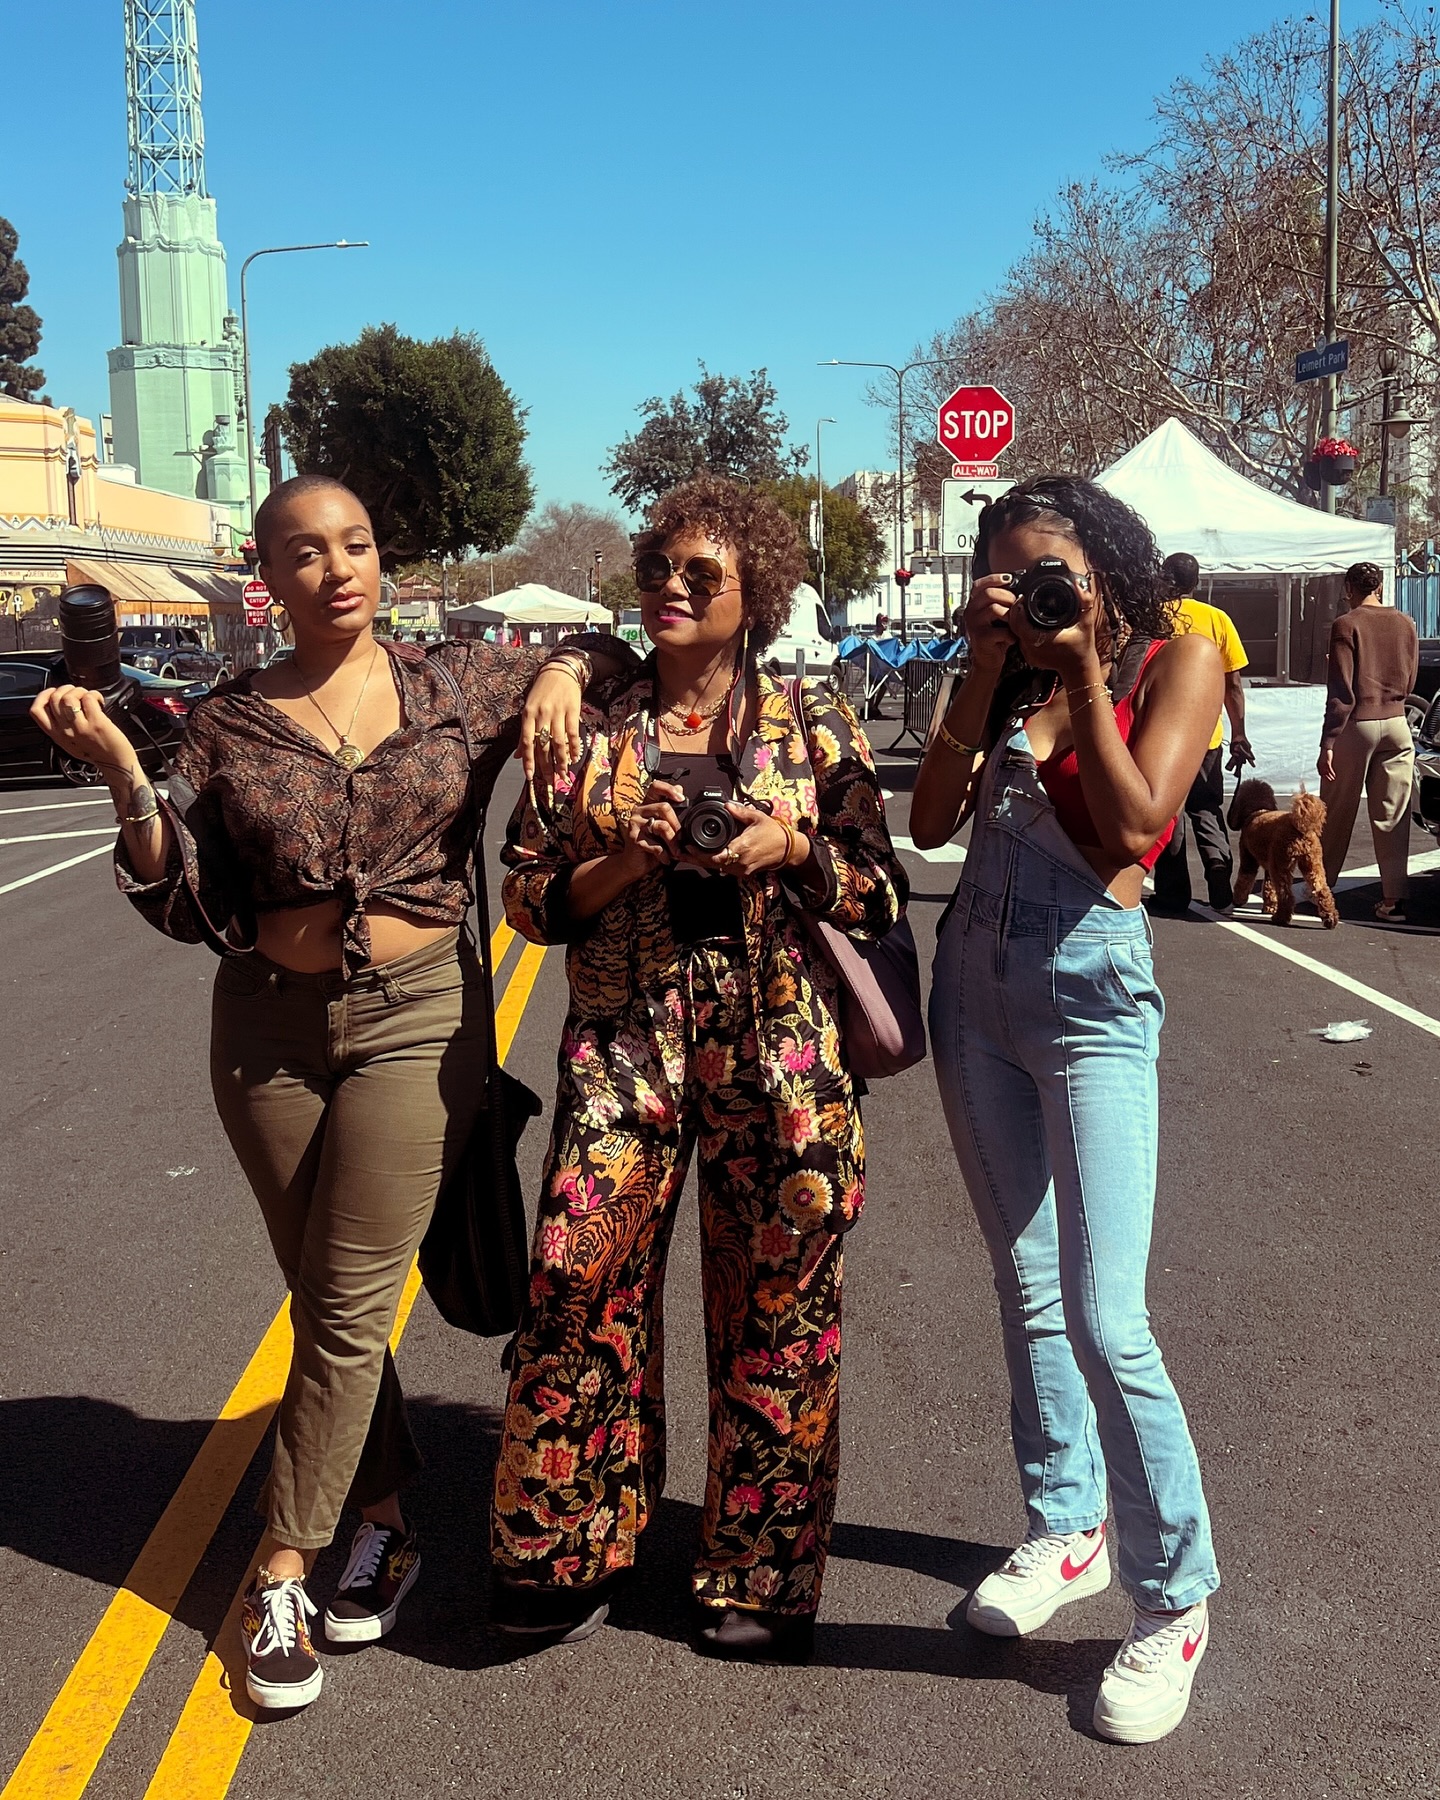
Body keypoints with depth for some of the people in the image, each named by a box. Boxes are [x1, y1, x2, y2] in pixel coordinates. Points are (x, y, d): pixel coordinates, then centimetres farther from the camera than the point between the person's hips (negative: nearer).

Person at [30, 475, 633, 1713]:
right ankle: (388, 1524, 30)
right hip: (270, 1029, 2)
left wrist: (566, 671, -7)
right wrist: (122, 774, -12)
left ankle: (283, 1571, 12)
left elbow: (605, 660, 16)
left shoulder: (455, 688, 1)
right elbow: (186, 908, 0)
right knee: (325, 1302, 11)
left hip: (417, 1019, -2)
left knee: (348, 1308, -2)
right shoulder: (230, 725, 3)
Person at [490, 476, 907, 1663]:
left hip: (778, 1047, 0)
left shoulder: (811, 722, 5)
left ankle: (762, 1577, 21)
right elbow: (532, 899, 6)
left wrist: (792, 851, -11)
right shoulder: (590, 723, 7)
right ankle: (566, 1555, 13)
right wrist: (625, 861, -11)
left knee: (776, 1305, 4)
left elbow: (880, 897, 6)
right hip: (625, 1044, 1)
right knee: (583, 1277, -7)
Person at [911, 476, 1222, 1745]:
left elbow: (1132, 829, -16)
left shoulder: (1176, 658, -4)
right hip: (974, 980, 6)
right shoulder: (1011, 673, 10)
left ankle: (1172, 1605, 6)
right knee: (1028, 1283, 14)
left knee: (1104, 1317, -11)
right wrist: (988, 673, -5)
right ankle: (1069, 1530, 30)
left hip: (1089, 994, -6)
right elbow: (932, 822, 1)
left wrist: (1081, 665, -14)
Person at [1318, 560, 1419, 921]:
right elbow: (1409, 683, 13)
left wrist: (1328, 743, -12)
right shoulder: (1406, 624, 6)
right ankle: (1393, 898, 1)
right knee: (1392, 817, 5)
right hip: (1396, 723, 4)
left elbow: (1341, 692, -13)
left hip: (1357, 724, -4)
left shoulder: (1346, 625, -8)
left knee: (1336, 813, 9)